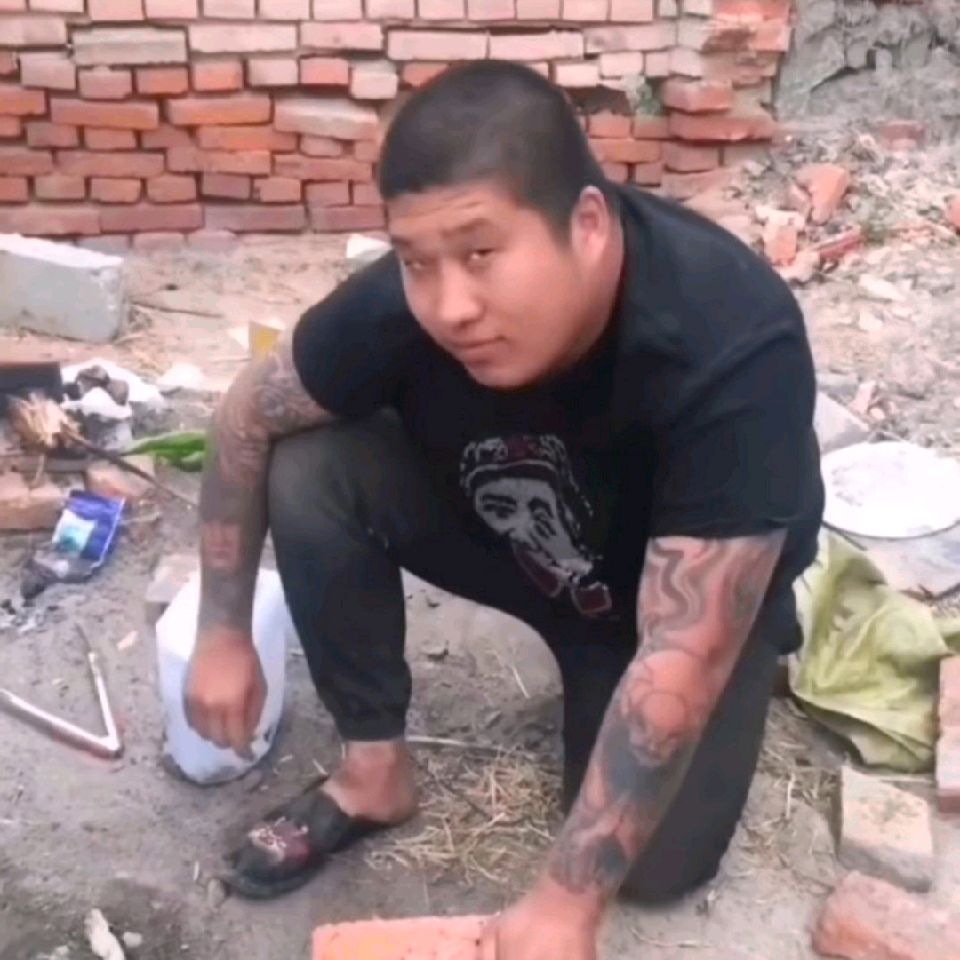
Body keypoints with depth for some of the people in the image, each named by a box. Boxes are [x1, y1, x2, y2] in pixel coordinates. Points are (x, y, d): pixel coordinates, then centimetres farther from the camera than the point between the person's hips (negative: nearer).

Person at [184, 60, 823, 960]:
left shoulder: (732, 349, -40)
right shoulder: (406, 302, -30)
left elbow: (681, 657, -37)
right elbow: (248, 416, -11)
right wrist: (223, 631, -9)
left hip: (687, 591, -2)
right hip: (506, 539, 3)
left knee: (655, 863, -14)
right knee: (310, 472, -20)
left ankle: (595, 687, 17)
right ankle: (374, 768, -1)